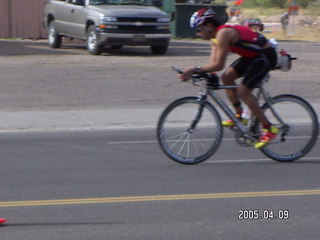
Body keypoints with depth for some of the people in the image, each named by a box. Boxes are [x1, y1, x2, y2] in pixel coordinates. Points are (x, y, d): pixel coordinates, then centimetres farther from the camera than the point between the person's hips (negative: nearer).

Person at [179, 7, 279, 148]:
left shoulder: (223, 33, -23)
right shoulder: (215, 37, 8)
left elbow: (218, 65, -27)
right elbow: (213, 63, 4)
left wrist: (195, 70, -25)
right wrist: (193, 72, -9)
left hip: (266, 56, -10)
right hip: (252, 56, 10)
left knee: (243, 91, -14)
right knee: (227, 77, 3)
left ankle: (269, 129, -9)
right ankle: (239, 116, 12)